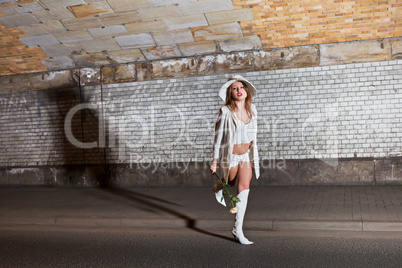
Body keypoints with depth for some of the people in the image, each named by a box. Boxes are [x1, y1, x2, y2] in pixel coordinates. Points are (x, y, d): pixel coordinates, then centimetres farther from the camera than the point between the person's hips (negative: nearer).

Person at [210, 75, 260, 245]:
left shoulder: (252, 109, -3)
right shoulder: (226, 112, -18)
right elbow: (218, 137, -13)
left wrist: (254, 156, 16)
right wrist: (215, 161, -11)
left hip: (247, 156, 3)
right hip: (231, 155, -3)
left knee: (244, 189, -4)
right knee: (230, 183, 18)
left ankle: (238, 229, 3)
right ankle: (218, 187, 57)